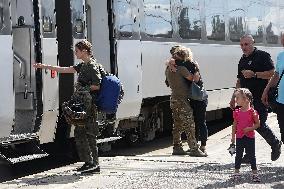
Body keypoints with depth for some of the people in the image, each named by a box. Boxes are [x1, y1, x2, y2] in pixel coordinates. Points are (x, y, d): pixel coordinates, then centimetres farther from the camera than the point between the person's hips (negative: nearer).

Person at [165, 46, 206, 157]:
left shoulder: (168, 69, 12)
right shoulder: (180, 68, -14)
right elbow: (191, 78, -16)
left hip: (174, 99, 9)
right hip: (181, 99, -9)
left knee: (177, 125, 14)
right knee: (189, 124, -7)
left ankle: (177, 147, 17)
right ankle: (194, 148, -8)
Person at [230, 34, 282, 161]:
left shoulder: (262, 56, -5)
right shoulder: (242, 60, 19)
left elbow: (272, 74, -14)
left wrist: (254, 74, -19)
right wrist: (234, 98, 22)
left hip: (260, 98, -7)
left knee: (260, 124, -8)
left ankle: (276, 144, 18)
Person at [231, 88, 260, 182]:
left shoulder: (252, 112, -9)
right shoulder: (237, 112, 4)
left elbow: (257, 124, -3)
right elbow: (235, 125, 11)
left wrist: (250, 128, -19)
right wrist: (233, 136, 8)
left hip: (250, 137, -4)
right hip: (239, 137, 4)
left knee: (251, 156, 2)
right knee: (238, 155, 10)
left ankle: (255, 173, 8)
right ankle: (236, 172, 19)